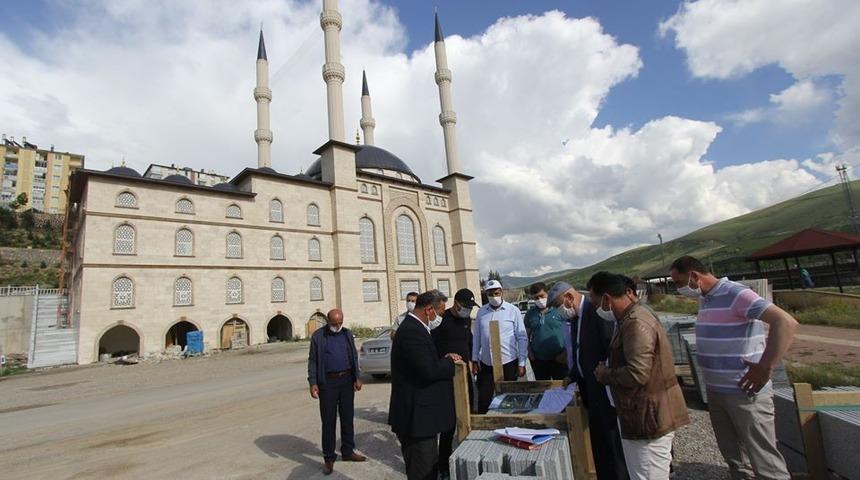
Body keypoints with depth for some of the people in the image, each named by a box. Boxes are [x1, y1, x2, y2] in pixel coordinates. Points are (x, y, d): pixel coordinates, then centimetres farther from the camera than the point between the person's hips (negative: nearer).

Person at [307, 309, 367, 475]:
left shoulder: (347, 334, 7)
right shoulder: (318, 336, -3)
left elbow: (354, 357, 10)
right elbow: (312, 360, -2)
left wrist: (357, 378, 3)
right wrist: (313, 383, -10)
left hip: (347, 380, 4)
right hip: (328, 382, -3)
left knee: (347, 418, 13)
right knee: (328, 420, 3)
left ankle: (348, 451, 27)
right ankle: (329, 458, 16)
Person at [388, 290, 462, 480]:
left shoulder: (413, 327, 10)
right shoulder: (412, 332, -24)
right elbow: (429, 371, -27)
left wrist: (444, 359, 3)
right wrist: (449, 361, -10)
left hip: (420, 414, 11)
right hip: (417, 416, -11)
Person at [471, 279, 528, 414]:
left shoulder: (513, 310, -6)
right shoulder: (481, 312, 2)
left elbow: (522, 338, -4)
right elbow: (477, 337, 8)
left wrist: (522, 363, -5)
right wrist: (474, 360, 7)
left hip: (508, 363, -2)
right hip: (486, 364, 2)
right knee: (483, 399, 4)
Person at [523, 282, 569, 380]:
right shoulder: (530, 314, 5)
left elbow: (571, 331, -5)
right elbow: (526, 335, 12)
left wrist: (566, 352, -9)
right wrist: (530, 351, 0)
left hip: (559, 360, -3)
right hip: (538, 360, 3)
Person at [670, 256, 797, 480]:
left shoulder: (736, 294, -17)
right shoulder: (705, 300, 9)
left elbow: (786, 322, -26)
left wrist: (765, 367, -28)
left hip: (745, 394, -8)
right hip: (715, 392, 8)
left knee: (765, 461, 3)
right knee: (735, 458, 20)